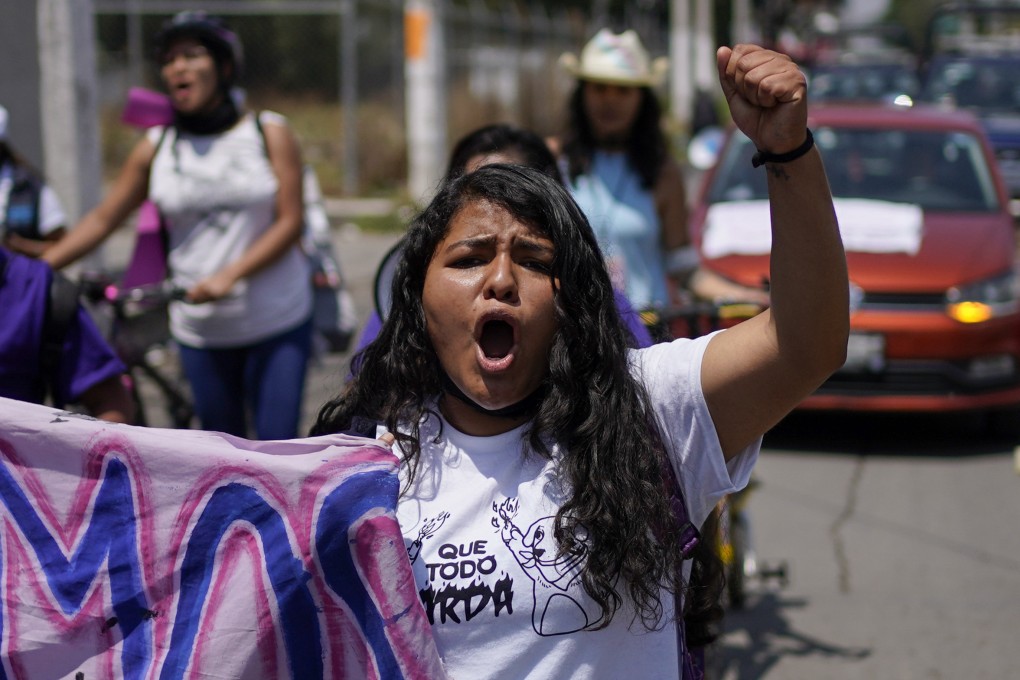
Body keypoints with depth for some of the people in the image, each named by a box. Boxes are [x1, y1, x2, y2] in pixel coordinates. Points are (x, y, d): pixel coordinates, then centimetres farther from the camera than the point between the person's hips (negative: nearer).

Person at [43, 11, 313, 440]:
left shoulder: (269, 134, -1)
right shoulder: (156, 148, 4)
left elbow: (289, 223, -7)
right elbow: (103, 219, 8)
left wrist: (229, 275, -20)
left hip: (279, 324, -2)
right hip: (201, 330, 2)